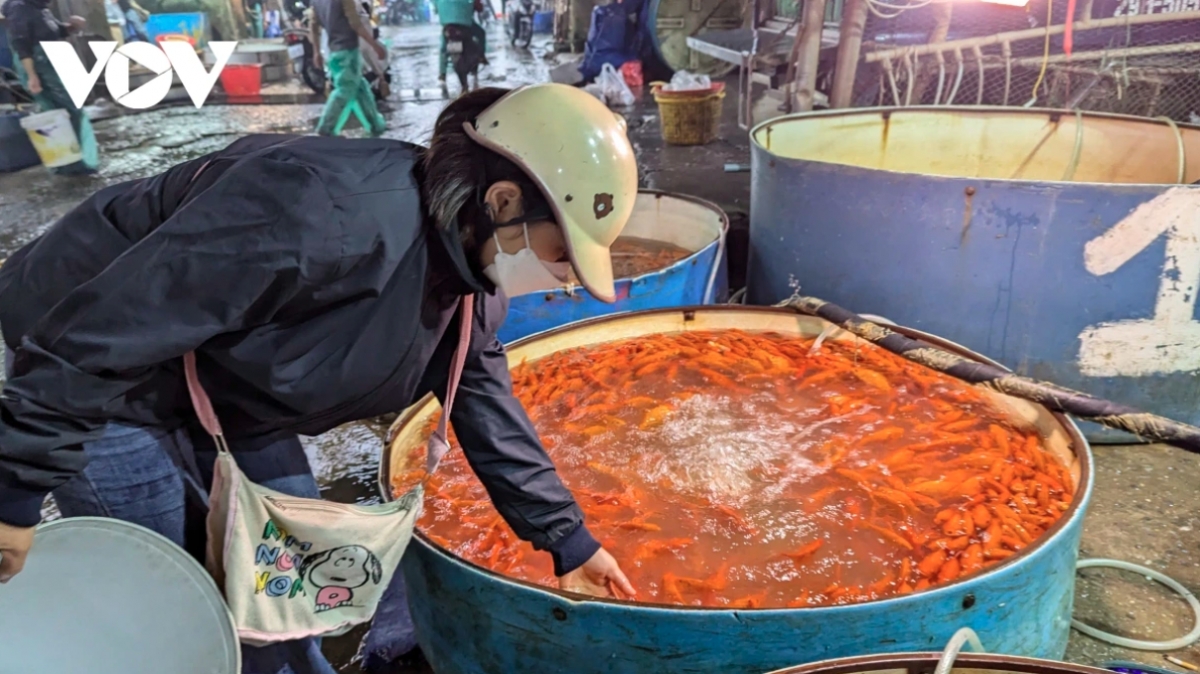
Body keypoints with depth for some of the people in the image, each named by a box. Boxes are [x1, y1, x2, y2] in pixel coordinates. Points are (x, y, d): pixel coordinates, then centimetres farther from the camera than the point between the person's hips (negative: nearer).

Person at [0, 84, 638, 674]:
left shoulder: (472, 266, -8)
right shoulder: (323, 213, -39)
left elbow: (487, 409, 1)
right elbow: (105, 328, -34)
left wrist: (566, 538, 5)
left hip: (227, 396, 8)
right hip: (100, 383, -7)